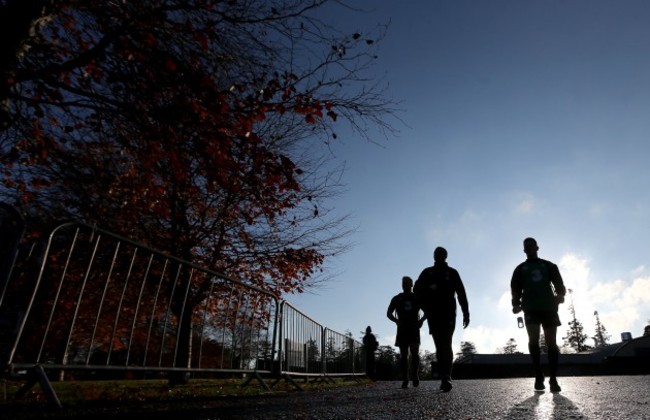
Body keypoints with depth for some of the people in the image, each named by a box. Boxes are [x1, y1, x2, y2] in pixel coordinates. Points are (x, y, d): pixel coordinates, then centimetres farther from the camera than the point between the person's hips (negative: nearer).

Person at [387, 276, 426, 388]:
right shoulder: (397, 299, 9)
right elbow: (389, 313, 9)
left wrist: (421, 320, -4)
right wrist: (396, 321, -10)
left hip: (414, 329, -1)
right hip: (402, 329, 1)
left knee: (415, 352, -14)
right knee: (403, 355, 0)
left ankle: (415, 375, -2)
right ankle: (405, 380, 4)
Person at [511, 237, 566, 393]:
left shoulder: (549, 266, 17)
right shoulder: (520, 269, 17)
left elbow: (559, 284, 7)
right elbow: (515, 289, 10)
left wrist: (560, 295, -14)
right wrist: (516, 303, -6)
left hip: (549, 307, 1)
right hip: (531, 308, 0)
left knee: (551, 342, -2)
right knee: (533, 339, -15)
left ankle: (553, 379, 4)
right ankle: (539, 376, -4)